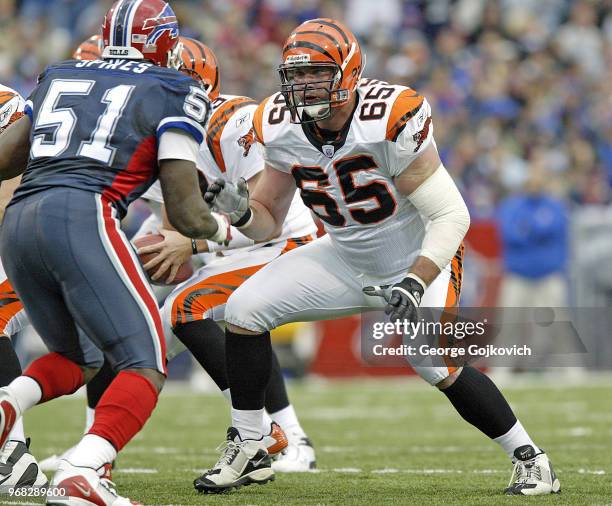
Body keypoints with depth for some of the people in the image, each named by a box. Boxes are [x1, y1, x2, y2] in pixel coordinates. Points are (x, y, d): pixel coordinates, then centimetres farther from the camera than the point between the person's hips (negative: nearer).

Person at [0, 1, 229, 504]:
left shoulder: (59, 77, 26)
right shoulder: (176, 92, 11)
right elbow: (185, 212, 7)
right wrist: (223, 229, 29)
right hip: (82, 217, -6)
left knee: (77, 360, 24)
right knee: (145, 366, -1)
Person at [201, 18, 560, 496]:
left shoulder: (390, 121, -30)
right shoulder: (282, 129, -12)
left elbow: (451, 215, -27)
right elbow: (268, 221, -1)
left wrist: (415, 283, -38)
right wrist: (240, 210, -24)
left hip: (419, 258, -6)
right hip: (347, 257, 6)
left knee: (436, 361, -25)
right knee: (245, 309, -9)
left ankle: (530, 458, -4)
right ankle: (247, 451, 3)